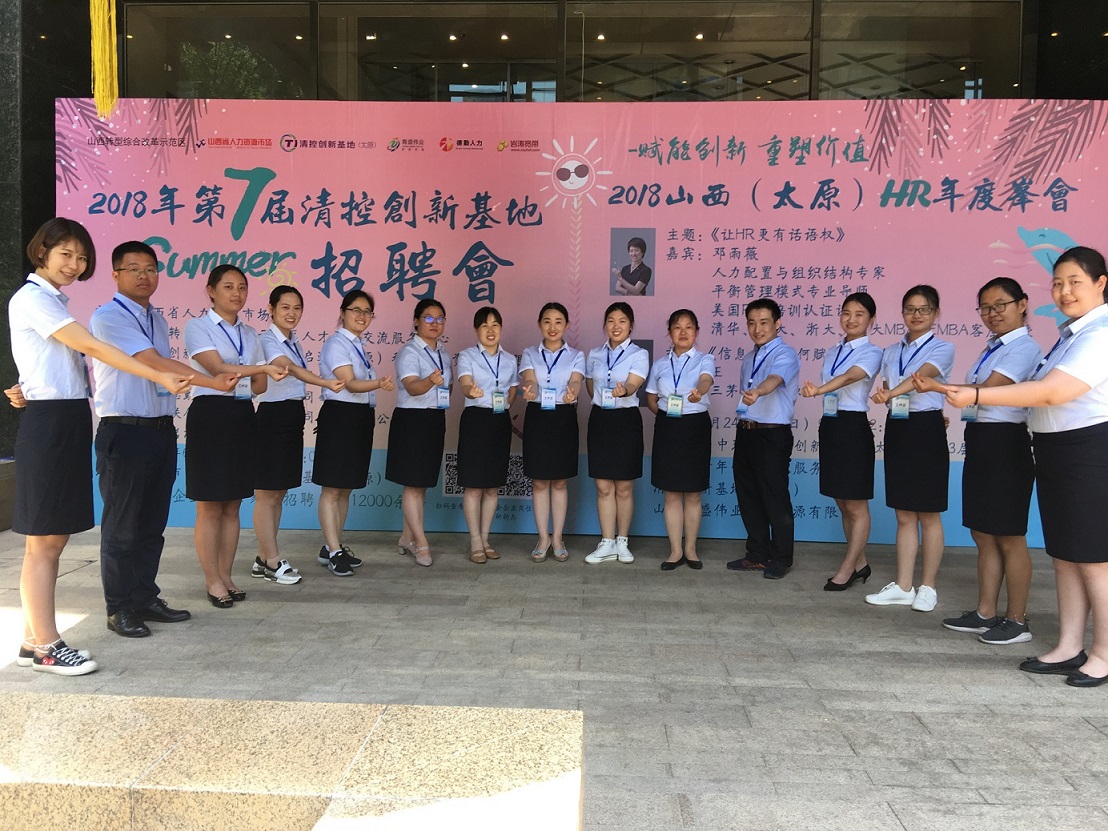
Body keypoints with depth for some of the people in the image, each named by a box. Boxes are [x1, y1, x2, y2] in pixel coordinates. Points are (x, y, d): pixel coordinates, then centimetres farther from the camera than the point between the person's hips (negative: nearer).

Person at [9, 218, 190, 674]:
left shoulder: (54, 301, 19)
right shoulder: (31, 298, -10)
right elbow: (92, 347, -19)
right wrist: (160, 377, -22)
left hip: (70, 422, 9)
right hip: (47, 423, -9)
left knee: (55, 538, 11)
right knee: (43, 542, -2)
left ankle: (34, 641, 19)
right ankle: (46, 647, 6)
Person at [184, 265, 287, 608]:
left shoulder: (249, 334, 15)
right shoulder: (197, 327, -2)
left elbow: (260, 385, 13)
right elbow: (217, 368, -17)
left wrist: (235, 381, -6)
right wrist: (265, 368, -23)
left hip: (243, 417, 6)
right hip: (210, 415, -6)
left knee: (232, 505, 9)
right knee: (210, 507, -1)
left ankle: (226, 576, 17)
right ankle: (213, 581, 8)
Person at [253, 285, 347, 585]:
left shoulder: (294, 342, 15)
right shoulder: (265, 340, -12)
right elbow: (291, 369, -30)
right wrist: (326, 383, -46)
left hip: (294, 416, 9)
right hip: (273, 416, -9)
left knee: (279, 493, 12)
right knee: (267, 494, 0)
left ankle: (264, 558, 20)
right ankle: (273, 562, 6)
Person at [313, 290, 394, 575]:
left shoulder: (360, 346, 17)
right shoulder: (336, 344, -9)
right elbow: (350, 383, -21)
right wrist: (380, 384, -37)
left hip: (362, 419, 9)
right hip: (339, 417, -9)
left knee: (346, 488, 12)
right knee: (332, 488, -4)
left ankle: (334, 546, 20)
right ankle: (334, 552, -2)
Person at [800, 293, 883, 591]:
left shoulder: (872, 353, -6)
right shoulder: (832, 352, 14)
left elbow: (849, 377, -26)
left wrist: (818, 390, -42)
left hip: (853, 426, -7)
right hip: (829, 425, 7)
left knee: (856, 506, 0)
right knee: (842, 504, 13)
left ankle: (847, 569, 10)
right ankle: (860, 564, 25)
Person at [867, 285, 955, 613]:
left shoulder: (942, 348, -4)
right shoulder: (891, 352, 13)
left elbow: (922, 376, -23)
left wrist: (890, 394, -39)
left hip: (926, 429, -5)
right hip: (896, 428, 5)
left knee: (928, 515, 3)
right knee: (904, 515, 9)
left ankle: (928, 587, 14)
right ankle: (903, 586, 15)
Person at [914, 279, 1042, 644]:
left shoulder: (1024, 347, -11)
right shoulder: (991, 348, 16)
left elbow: (987, 390, -21)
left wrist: (938, 388, -27)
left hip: (1006, 443, -9)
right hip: (979, 442, 9)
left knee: (1009, 538, 0)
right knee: (983, 535, 13)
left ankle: (1016, 621, 12)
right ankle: (985, 614, 22)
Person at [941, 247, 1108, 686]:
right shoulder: (1072, 333, 14)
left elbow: (1052, 391, -26)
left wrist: (976, 396, -28)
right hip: (1056, 452, 10)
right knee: (1064, 554, 13)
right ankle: (1068, 648, 23)